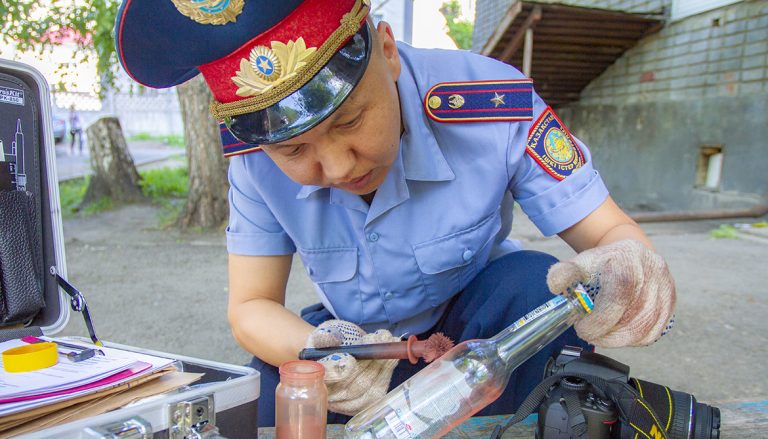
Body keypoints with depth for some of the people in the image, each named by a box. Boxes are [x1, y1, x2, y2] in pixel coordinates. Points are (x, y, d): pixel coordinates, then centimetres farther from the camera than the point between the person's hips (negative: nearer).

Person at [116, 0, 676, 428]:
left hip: (481, 322, 0)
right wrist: (314, 348, -37)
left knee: (538, 286, -32)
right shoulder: (258, 149, -20)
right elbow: (250, 306, -14)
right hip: (353, 337, 2)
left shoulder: (493, 109, -27)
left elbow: (609, 232, -22)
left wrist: (631, 270, -47)